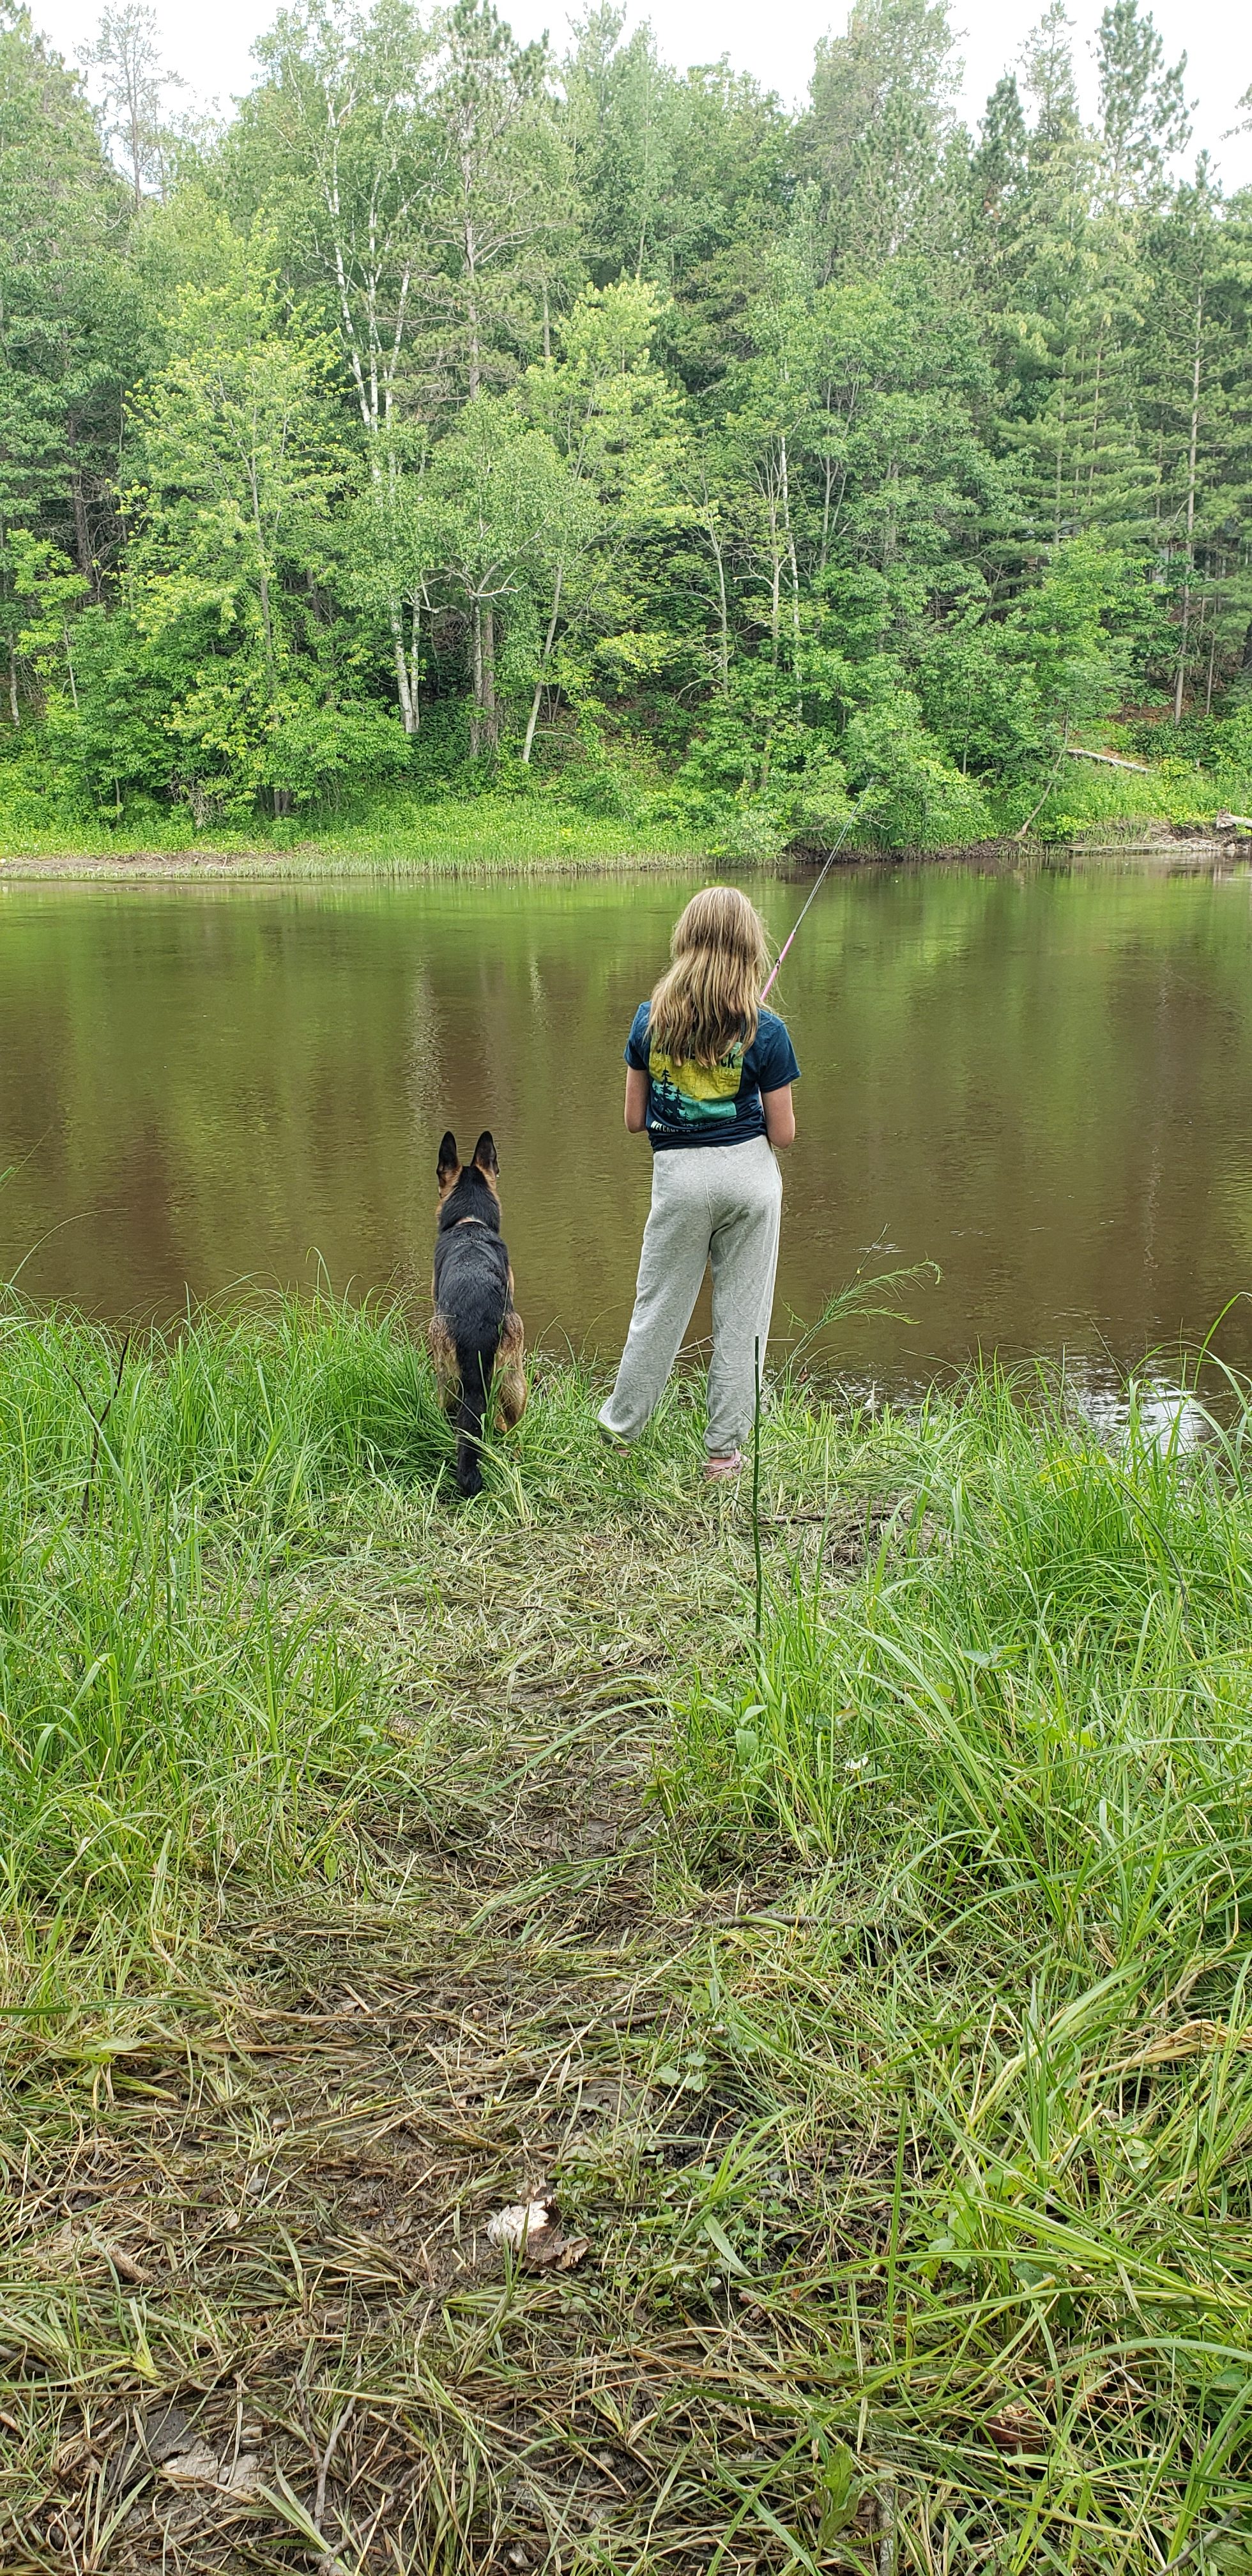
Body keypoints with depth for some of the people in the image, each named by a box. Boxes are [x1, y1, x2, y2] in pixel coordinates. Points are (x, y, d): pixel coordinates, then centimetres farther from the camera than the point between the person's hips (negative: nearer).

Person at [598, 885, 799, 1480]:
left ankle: (620, 1427, 27)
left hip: (679, 1176, 1)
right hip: (750, 1173, -1)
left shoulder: (650, 1019, -4)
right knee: (741, 1314, 9)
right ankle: (724, 1450, 16)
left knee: (658, 1308, 14)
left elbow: (634, 1119, 2)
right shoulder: (764, 1031, -9)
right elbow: (783, 1133, -4)